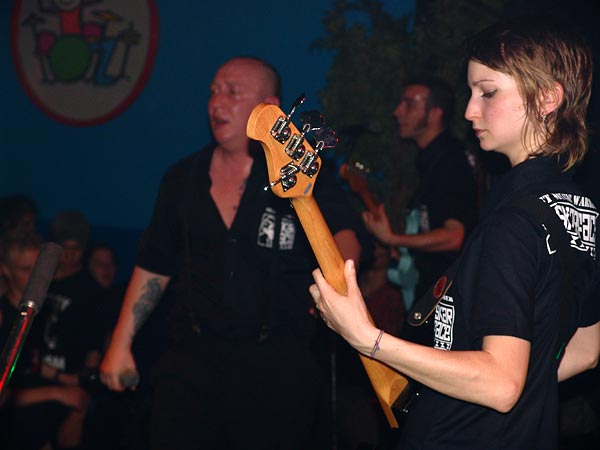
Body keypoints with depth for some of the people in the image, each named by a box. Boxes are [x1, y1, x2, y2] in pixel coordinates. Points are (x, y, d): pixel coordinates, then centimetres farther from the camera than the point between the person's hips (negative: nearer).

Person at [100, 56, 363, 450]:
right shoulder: (183, 178, 11)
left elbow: (343, 233, -17)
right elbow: (154, 267, 17)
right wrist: (121, 342, 11)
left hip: (277, 366, -3)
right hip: (192, 358, 3)